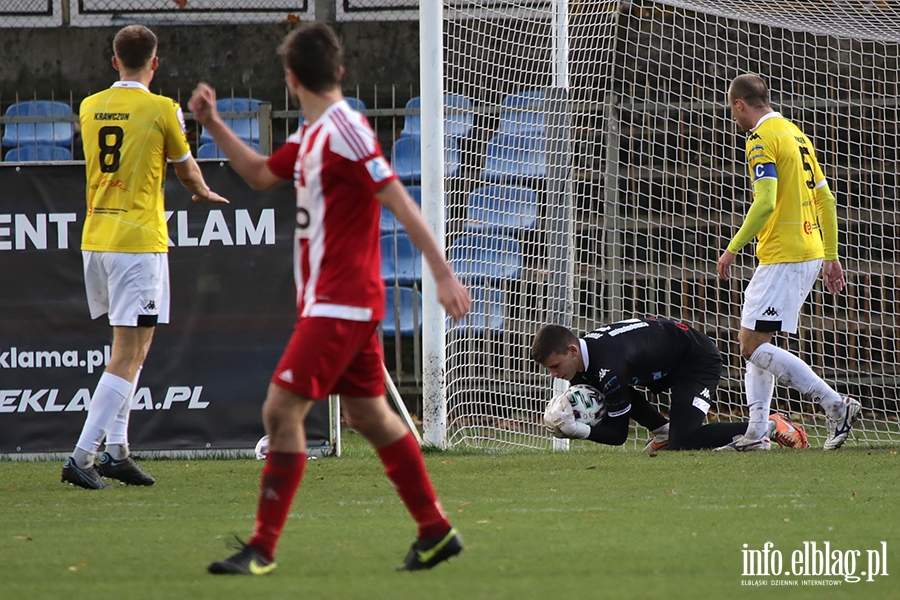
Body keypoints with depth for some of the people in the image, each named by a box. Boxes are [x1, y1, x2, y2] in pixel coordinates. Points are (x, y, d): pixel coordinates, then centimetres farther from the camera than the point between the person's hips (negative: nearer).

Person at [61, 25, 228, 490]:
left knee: (130, 347, 19)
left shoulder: (89, 108, 8)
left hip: (95, 238, 6)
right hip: (139, 242, -6)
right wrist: (203, 192, 31)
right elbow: (186, 169, 7)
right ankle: (81, 458, -13)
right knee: (127, 356, -5)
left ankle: (115, 450, 11)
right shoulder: (162, 110, -8)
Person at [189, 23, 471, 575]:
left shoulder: (344, 130, -16)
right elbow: (261, 175, 29)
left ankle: (263, 548, -10)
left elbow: (400, 202, -20)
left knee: (282, 410, -12)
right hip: (351, 303, 10)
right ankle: (436, 531, 21)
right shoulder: (313, 135, 13)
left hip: (338, 305, -10)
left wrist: (443, 273, -24)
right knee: (369, 415, 15)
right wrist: (213, 124, 20)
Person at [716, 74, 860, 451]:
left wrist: (732, 249, -15)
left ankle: (835, 405, -15)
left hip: (783, 257, -10)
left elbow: (765, 203, -22)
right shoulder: (794, 134, 18)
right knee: (754, 342, 14)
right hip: (810, 252, 10)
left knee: (753, 345, -10)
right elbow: (825, 198, 19)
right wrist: (831, 256, 22)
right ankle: (755, 432, 9)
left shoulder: (762, 139, -11)